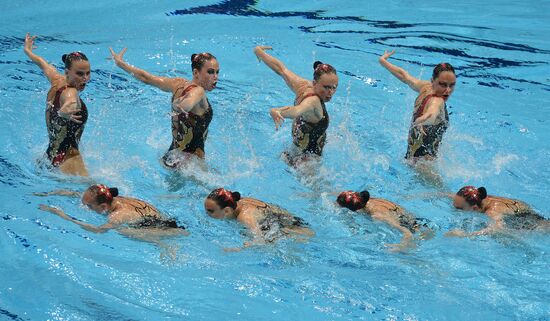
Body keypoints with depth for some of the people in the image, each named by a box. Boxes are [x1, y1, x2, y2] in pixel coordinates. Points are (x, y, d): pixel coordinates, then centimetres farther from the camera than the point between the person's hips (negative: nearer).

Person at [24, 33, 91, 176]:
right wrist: (63, 112, -69)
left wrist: (28, 50, 45)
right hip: (66, 156, -10)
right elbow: (70, 100, -46)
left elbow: (42, 63, 27)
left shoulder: (57, 81, 6)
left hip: (51, 153, 10)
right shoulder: (70, 92, -20)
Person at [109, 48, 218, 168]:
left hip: (173, 153, 9)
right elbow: (185, 105, -43)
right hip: (189, 160, -9)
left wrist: (120, 62, 23)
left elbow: (146, 77, 12)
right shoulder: (198, 91, -20)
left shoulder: (179, 84, 3)